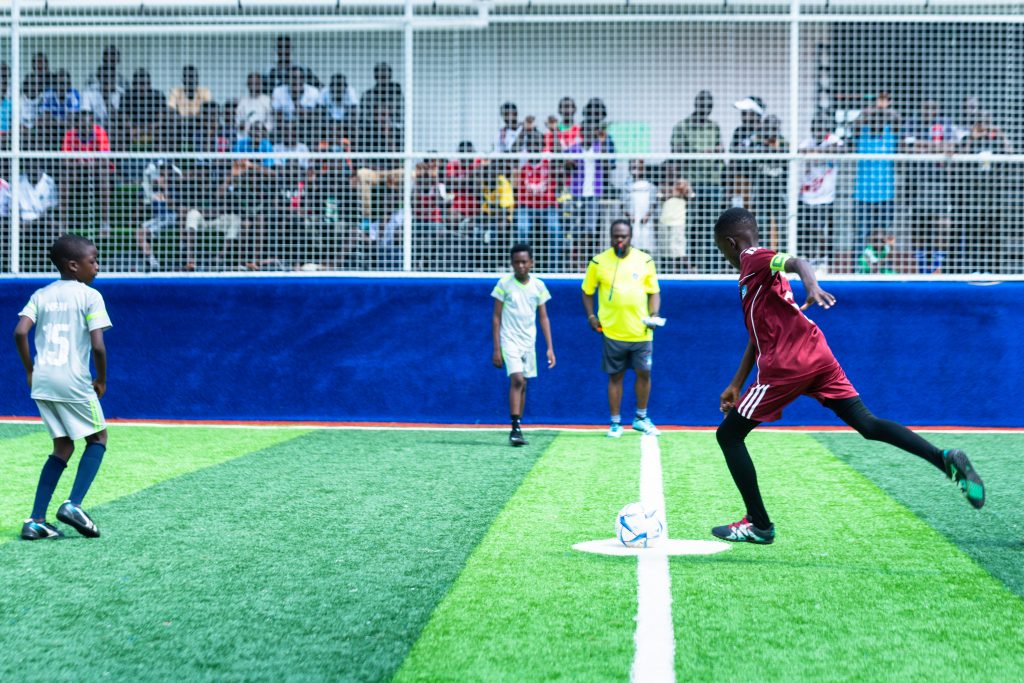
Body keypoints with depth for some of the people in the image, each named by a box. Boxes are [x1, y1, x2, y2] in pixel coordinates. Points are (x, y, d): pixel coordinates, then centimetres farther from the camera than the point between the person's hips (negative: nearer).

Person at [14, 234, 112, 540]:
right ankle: (73, 504, -3)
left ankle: (36, 521, 8)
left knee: (63, 447, 17)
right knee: (98, 437, 14)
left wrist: (30, 370, 9)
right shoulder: (90, 296, -5)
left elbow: (20, 333, -2)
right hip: (73, 381, -6)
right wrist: (101, 380, 1)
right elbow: (97, 345, -14)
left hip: (42, 382, 6)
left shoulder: (41, 295, 11)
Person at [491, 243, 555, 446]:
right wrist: (496, 349, -6)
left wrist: (550, 348, 3)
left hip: (529, 342, 4)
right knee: (517, 380, -20)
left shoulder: (538, 286, 4)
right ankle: (516, 428, -20)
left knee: (522, 385, 8)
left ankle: (517, 429, 16)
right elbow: (496, 317, -2)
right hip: (510, 340, -4)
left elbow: (543, 318, 9)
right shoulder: (504, 284, -5)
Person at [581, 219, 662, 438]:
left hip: (640, 331, 1)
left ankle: (641, 418, 23)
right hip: (612, 331, -1)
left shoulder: (645, 261, 1)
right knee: (615, 376, 6)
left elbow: (654, 292, 7)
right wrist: (591, 316, -3)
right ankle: (615, 423, 15)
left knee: (644, 373, 6)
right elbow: (587, 292, 9)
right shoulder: (598, 262, -1)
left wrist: (653, 315, -8)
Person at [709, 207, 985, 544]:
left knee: (729, 435, 4)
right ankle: (945, 459, -15)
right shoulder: (755, 274, 27)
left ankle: (758, 525, 6)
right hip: (818, 357, 9)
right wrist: (736, 385, 31)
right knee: (867, 424, 2)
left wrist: (813, 286, -43)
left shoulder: (753, 258, 0)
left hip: (787, 365, -9)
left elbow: (797, 262, -21)